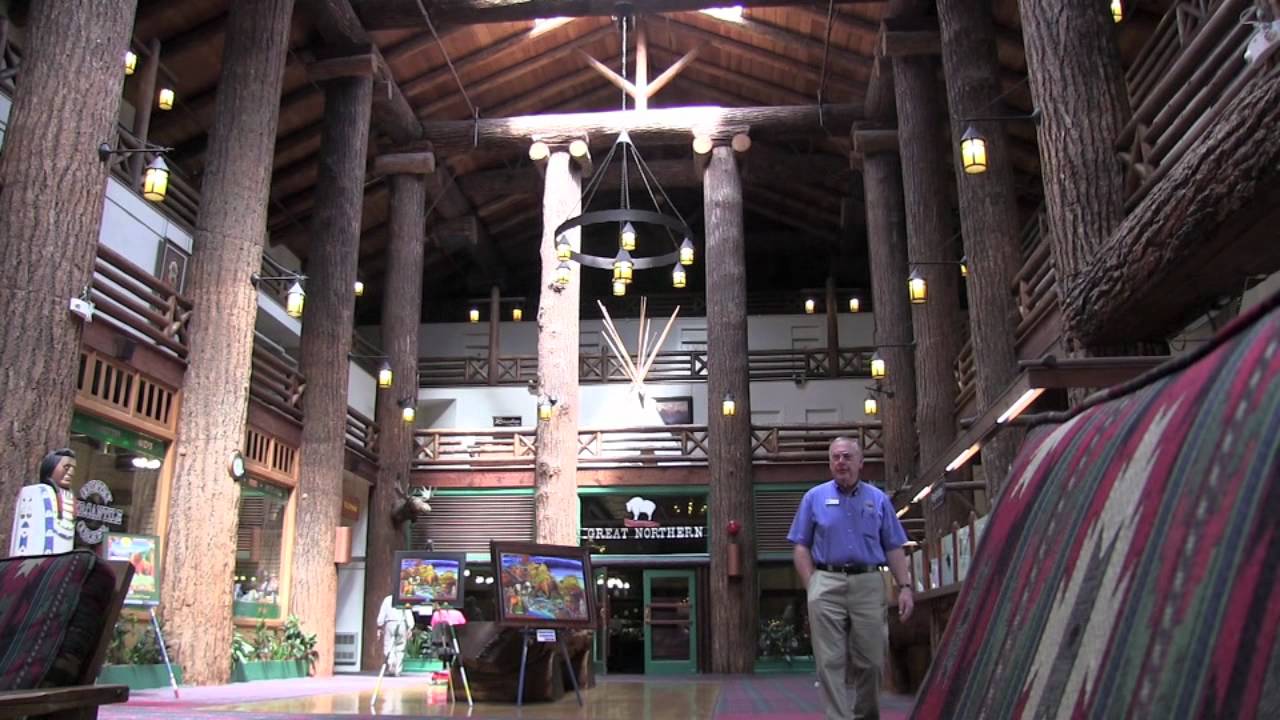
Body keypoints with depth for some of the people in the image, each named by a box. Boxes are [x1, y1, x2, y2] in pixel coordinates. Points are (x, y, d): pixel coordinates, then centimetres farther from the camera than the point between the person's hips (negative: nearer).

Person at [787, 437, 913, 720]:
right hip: (827, 585, -1)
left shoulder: (878, 499, 11)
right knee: (831, 661, -4)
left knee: (870, 660, 6)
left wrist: (905, 586, 0)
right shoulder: (815, 497, 8)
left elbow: (894, 548, 10)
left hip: (868, 585, 1)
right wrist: (811, 586, -5)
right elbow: (801, 547, 6)